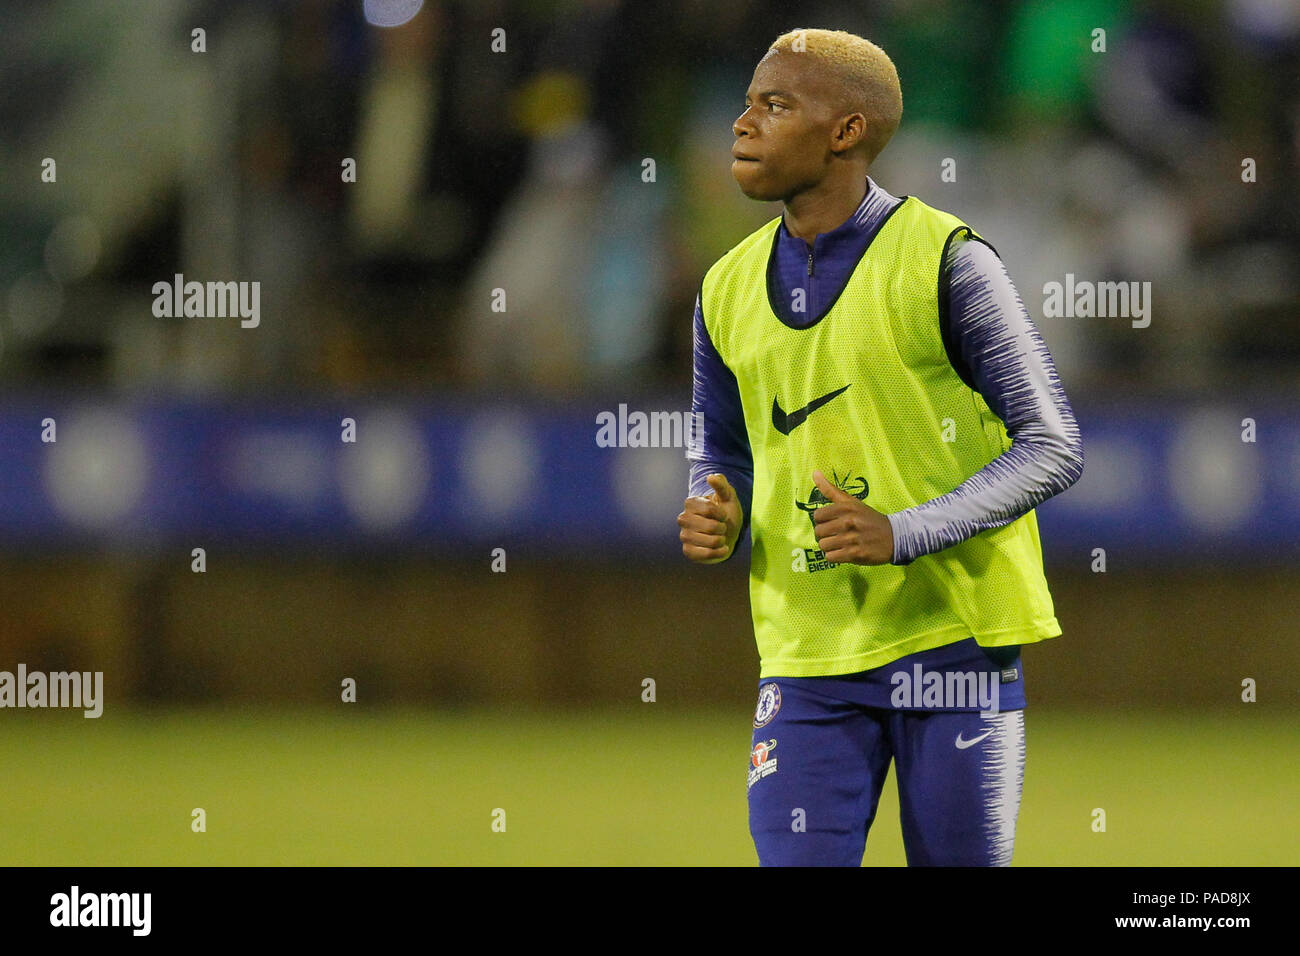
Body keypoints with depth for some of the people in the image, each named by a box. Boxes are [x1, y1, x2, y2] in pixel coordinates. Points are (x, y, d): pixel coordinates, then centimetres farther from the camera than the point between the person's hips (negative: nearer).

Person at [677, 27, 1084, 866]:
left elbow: (1053, 446, -8)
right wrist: (713, 523, -3)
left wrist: (903, 534, -20)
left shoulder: (947, 262, -7)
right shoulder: (730, 289, 10)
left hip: (952, 637, -4)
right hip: (808, 661, 4)